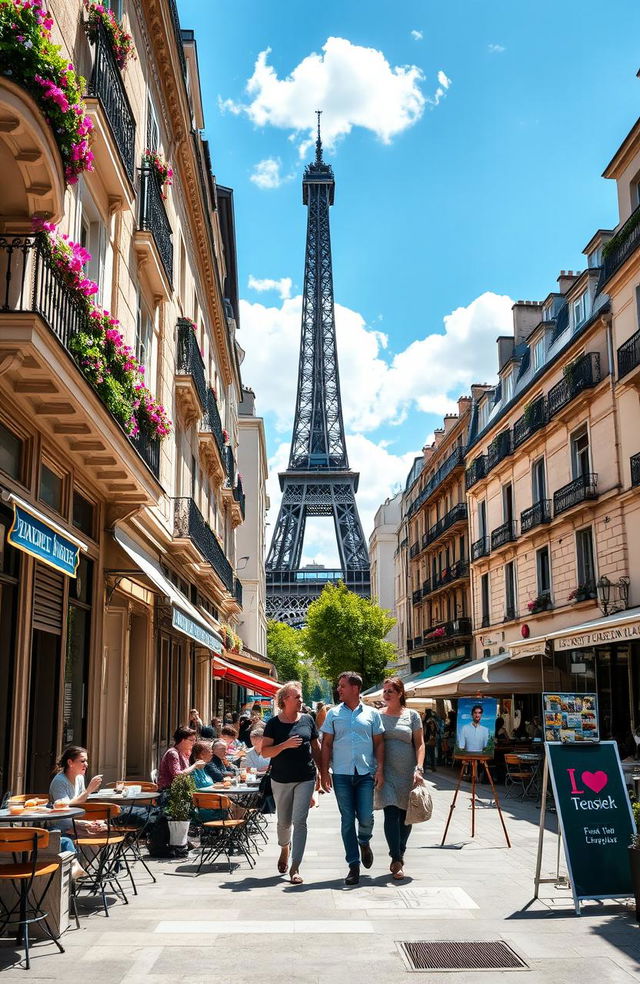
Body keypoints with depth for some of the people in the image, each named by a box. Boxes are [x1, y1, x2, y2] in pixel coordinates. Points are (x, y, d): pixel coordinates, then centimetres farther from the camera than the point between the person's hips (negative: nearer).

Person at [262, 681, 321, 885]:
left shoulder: (307, 720, 4)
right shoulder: (274, 723, -4)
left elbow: (316, 747, 12)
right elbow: (265, 751, -8)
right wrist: (285, 744, -22)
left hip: (305, 778, 1)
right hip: (281, 780, 0)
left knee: (300, 821, -8)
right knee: (283, 821, 13)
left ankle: (295, 868, -5)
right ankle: (284, 849, 44)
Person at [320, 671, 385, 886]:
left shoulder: (371, 714, 7)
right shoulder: (333, 714, 7)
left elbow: (379, 743, 8)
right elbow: (326, 745, 7)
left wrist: (380, 769, -3)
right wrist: (324, 772, 0)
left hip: (366, 773, 0)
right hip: (342, 774, 1)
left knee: (366, 817, -5)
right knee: (347, 820, 2)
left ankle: (364, 842, 29)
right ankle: (353, 866, 11)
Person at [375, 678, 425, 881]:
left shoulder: (412, 716, 4)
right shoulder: (377, 715, 5)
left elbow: (419, 744, 3)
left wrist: (419, 768, -10)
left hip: (408, 772, 1)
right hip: (387, 772, -1)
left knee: (406, 816, 8)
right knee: (391, 815, -11)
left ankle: (399, 855, 25)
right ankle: (397, 860, -9)